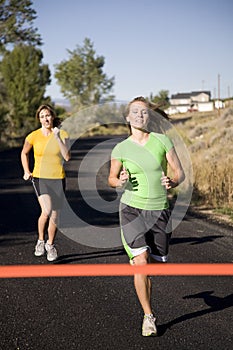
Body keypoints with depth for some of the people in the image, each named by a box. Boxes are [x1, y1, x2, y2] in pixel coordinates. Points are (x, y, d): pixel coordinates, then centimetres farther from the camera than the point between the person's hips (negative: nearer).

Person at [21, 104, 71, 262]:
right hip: (40, 178, -1)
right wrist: (26, 171, 7)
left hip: (58, 179, 2)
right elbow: (24, 153, 15)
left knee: (55, 215, 6)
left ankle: (50, 245, 28)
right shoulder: (33, 136, -4)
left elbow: (67, 157, -16)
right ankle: (41, 241, 6)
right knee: (47, 211, -20)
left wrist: (58, 138, -22)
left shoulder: (63, 134, -4)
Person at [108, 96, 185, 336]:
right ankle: (148, 316, -2)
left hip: (159, 210, 2)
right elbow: (111, 178, 12)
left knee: (158, 263, 9)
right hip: (132, 209, -2)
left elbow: (179, 172, 3)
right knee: (141, 262, -15)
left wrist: (172, 182, -19)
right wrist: (120, 182, -11)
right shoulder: (120, 149, -1)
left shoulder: (162, 141, -1)